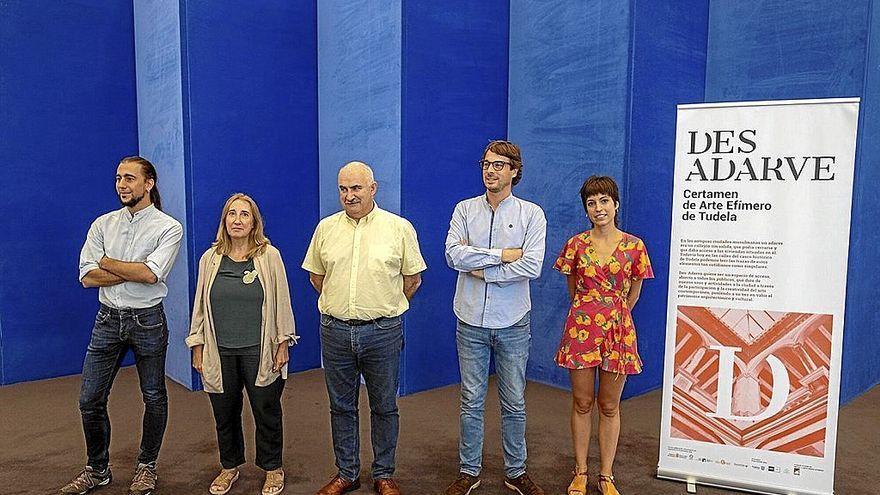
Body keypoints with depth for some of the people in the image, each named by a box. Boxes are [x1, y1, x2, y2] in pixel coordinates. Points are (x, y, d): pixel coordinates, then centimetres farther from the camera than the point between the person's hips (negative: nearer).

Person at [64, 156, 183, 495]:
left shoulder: (168, 228, -7)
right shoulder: (103, 224, 5)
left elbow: (151, 274, -21)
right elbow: (87, 277, -4)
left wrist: (106, 262, -9)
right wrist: (135, 272, -13)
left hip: (147, 321, -3)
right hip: (108, 318, 4)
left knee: (154, 398, 9)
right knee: (90, 400, 8)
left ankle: (147, 467, 28)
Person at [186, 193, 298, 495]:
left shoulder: (269, 256, -3)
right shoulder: (210, 258, 4)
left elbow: (281, 302, -1)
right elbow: (200, 306, 8)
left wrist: (283, 344, -3)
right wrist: (198, 348, 6)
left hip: (259, 351, -2)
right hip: (220, 352, 3)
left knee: (266, 411, 8)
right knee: (224, 414, 14)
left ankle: (272, 468, 27)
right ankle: (230, 467, 35)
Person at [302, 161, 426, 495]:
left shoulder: (399, 228, -4)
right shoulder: (326, 228, 4)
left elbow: (412, 278, 4)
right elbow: (316, 274, 15)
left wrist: (386, 309, 8)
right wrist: (338, 304, 12)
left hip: (383, 332, -2)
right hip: (335, 331, 2)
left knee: (384, 407, 11)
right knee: (341, 406, 14)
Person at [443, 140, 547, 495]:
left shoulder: (531, 214, -3)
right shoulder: (465, 209, 2)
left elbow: (532, 267, -16)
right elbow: (453, 255, -13)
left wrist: (481, 268, -13)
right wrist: (502, 255, -15)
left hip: (512, 323, -1)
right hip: (471, 322, 1)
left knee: (514, 404, 12)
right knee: (471, 402, 12)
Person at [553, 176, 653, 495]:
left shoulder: (634, 247, -2)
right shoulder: (576, 245, 1)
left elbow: (632, 295, 8)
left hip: (617, 332, 0)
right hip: (581, 330, 1)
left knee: (609, 407, 10)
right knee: (582, 403, 10)